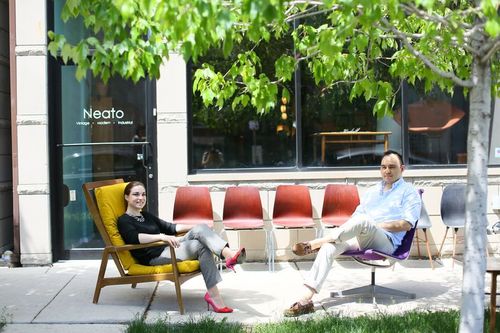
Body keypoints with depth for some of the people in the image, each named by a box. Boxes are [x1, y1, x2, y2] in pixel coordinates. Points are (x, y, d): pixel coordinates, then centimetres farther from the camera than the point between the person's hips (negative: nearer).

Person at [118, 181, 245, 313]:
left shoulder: (147, 216, 27)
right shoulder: (124, 221, 1)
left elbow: (169, 227, 30)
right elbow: (134, 237, -20)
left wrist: (195, 227, 17)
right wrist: (161, 236, -35)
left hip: (168, 248, 7)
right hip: (154, 257, -7)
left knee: (200, 229, -19)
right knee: (201, 246, -26)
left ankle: (230, 255, -36)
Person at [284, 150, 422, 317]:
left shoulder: (409, 192, 11)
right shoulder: (371, 192, 30)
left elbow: (407, 224, -3)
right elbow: (355, 216, 24)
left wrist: (377, 225, -10)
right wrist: (342, 230, 2)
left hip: (387, 241, -5)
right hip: (360, 238, 5)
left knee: (363, 221, -38)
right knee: (330, 246, -28)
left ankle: (314, 243, -24)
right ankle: (305, 299, -38)